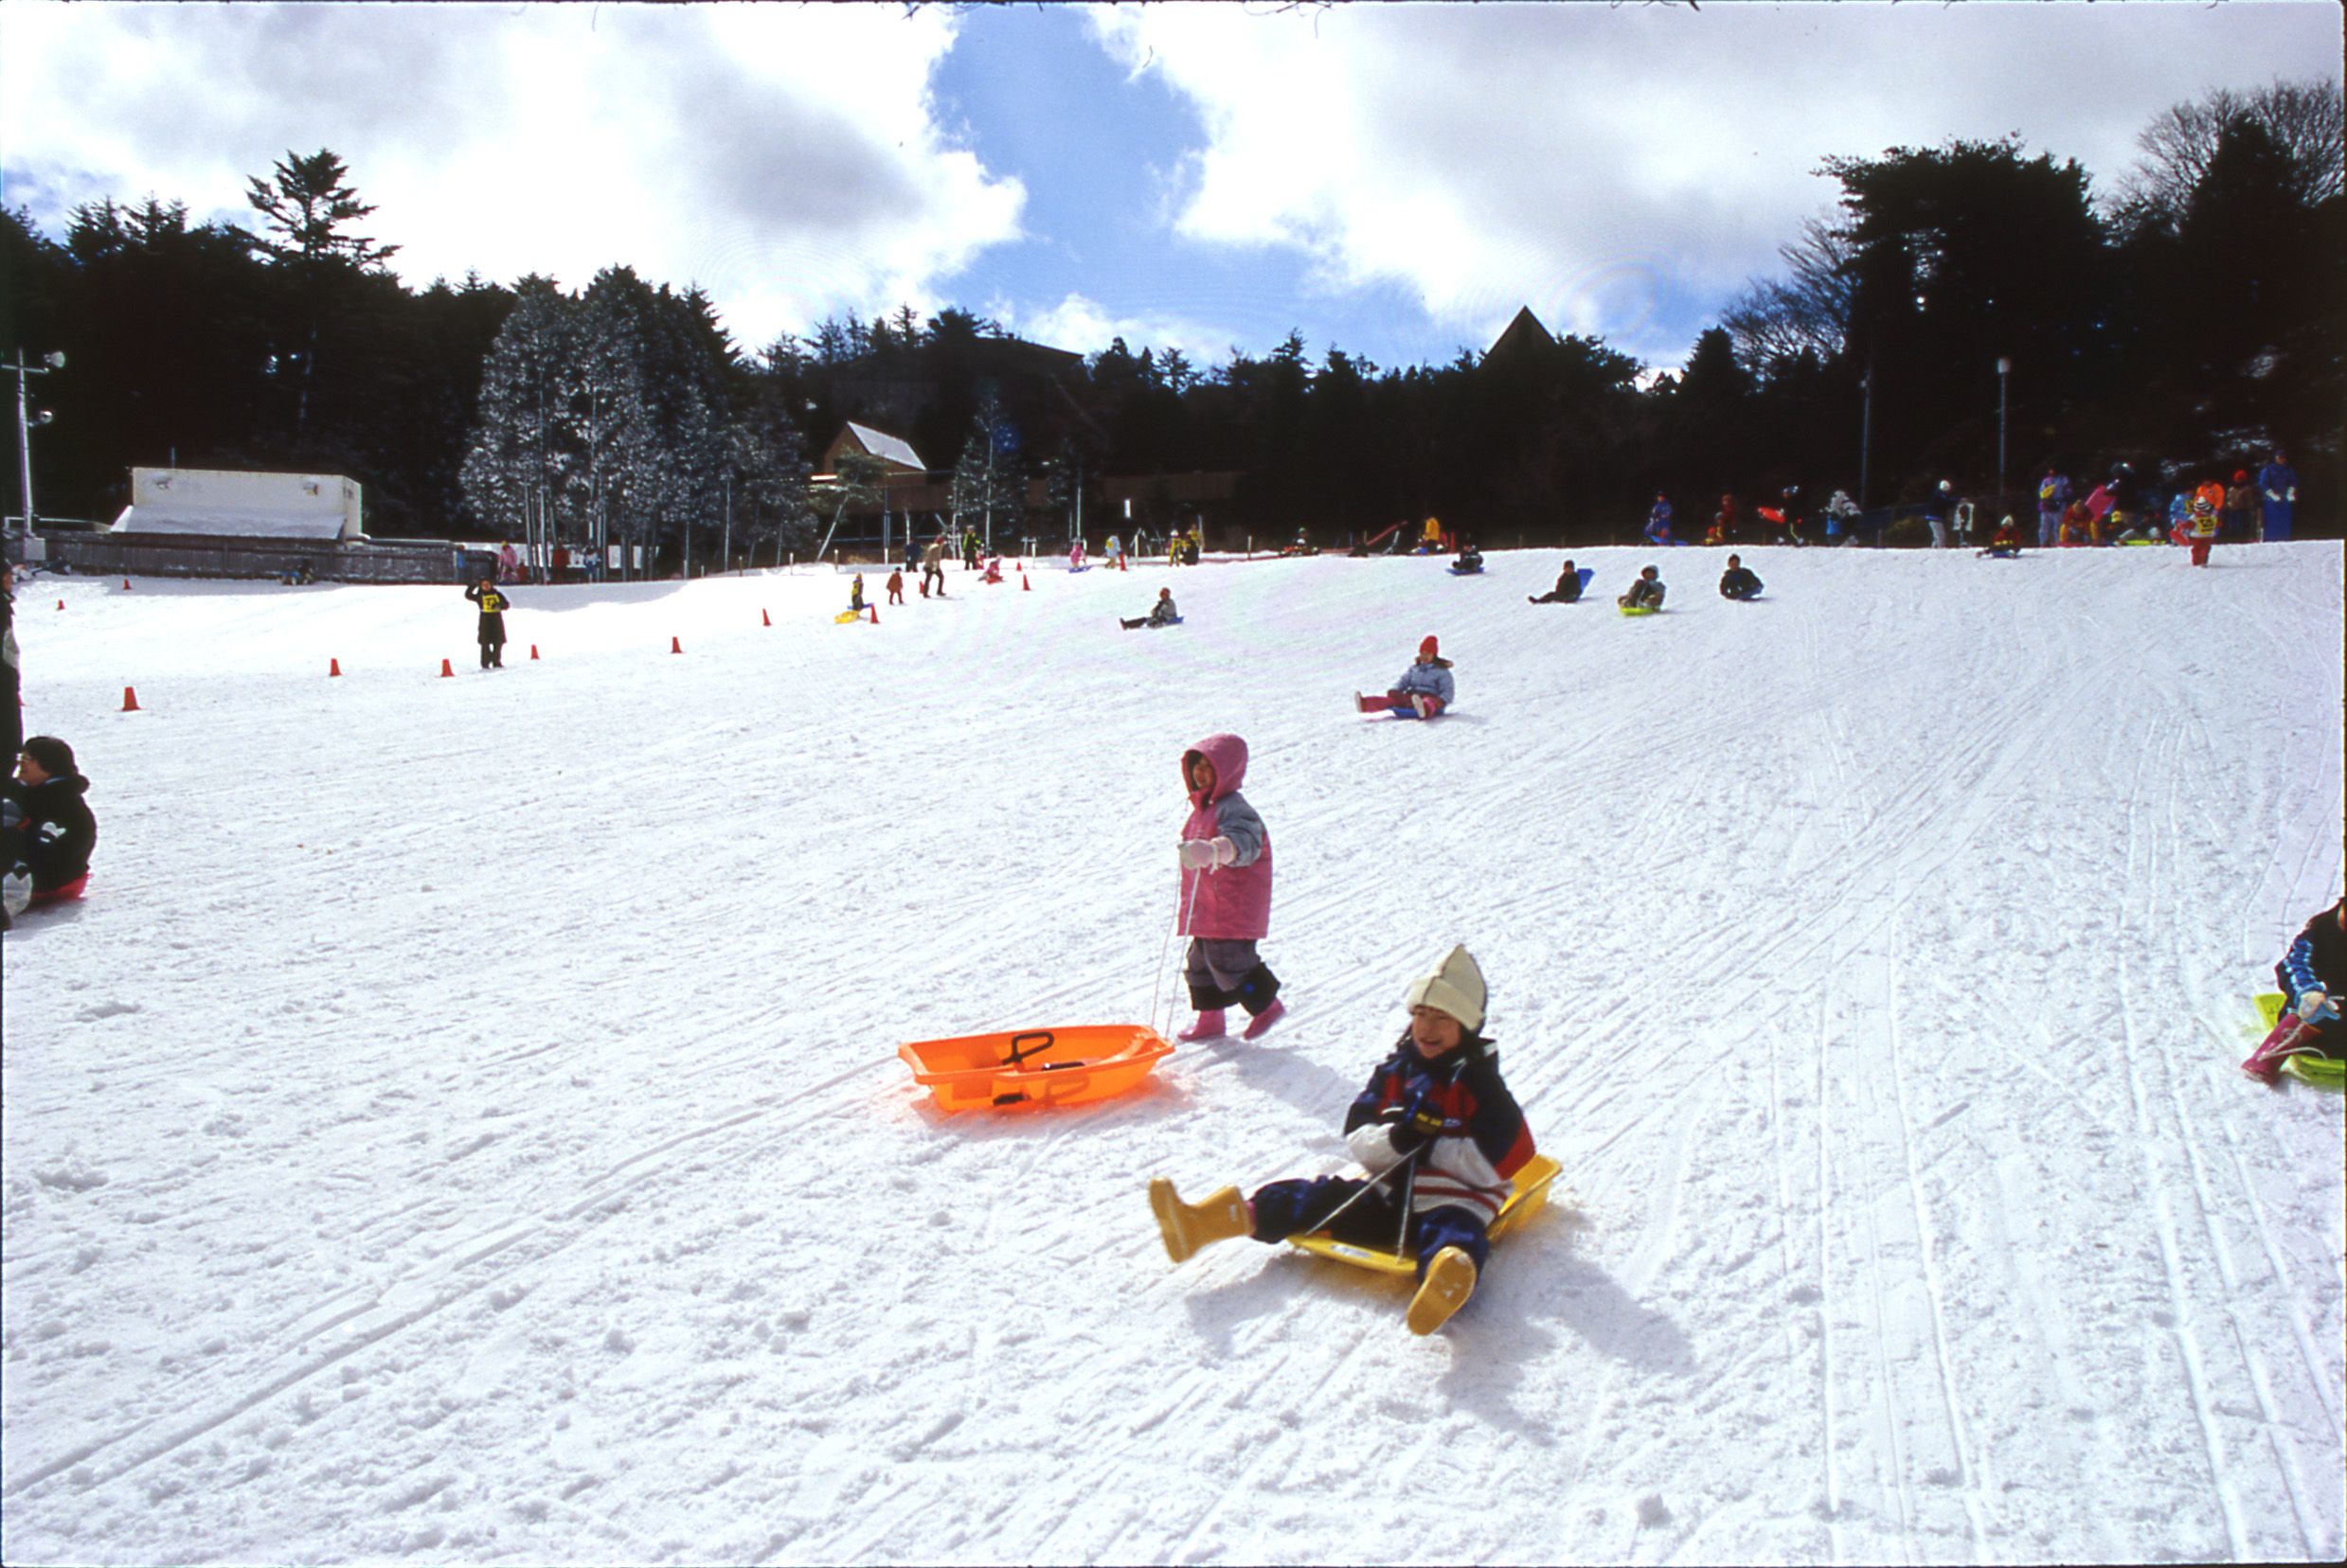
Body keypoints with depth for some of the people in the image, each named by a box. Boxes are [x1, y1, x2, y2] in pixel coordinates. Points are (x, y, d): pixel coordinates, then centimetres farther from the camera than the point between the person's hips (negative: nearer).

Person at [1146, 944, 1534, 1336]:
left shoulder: (1482, 1085, -2)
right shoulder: (1396, 1070, 11)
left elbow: (1496, 1166, -10)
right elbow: (1355, 1135, 6)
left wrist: (1430, 1145, -13)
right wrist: (1395, 1138, -16)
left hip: (1453, 1202, -5)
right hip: (1389, 1193, 6)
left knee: (1452, 1231, -38)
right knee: (1322, 1197, -13)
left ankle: (1448, 1280, -77)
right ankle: (1203, 1222, -25)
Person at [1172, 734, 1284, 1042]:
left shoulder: (1232, 809, -18)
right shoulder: (1202, 807, 13)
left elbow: (1243, 843, -38)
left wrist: (1213, 851, -54)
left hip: (1233, 908, -10)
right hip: (1206, 907, 10)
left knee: (1228, 960, -7)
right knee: (1201, 961, 15)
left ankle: (1267, 1005, 13)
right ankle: (1209, 1018, 28)